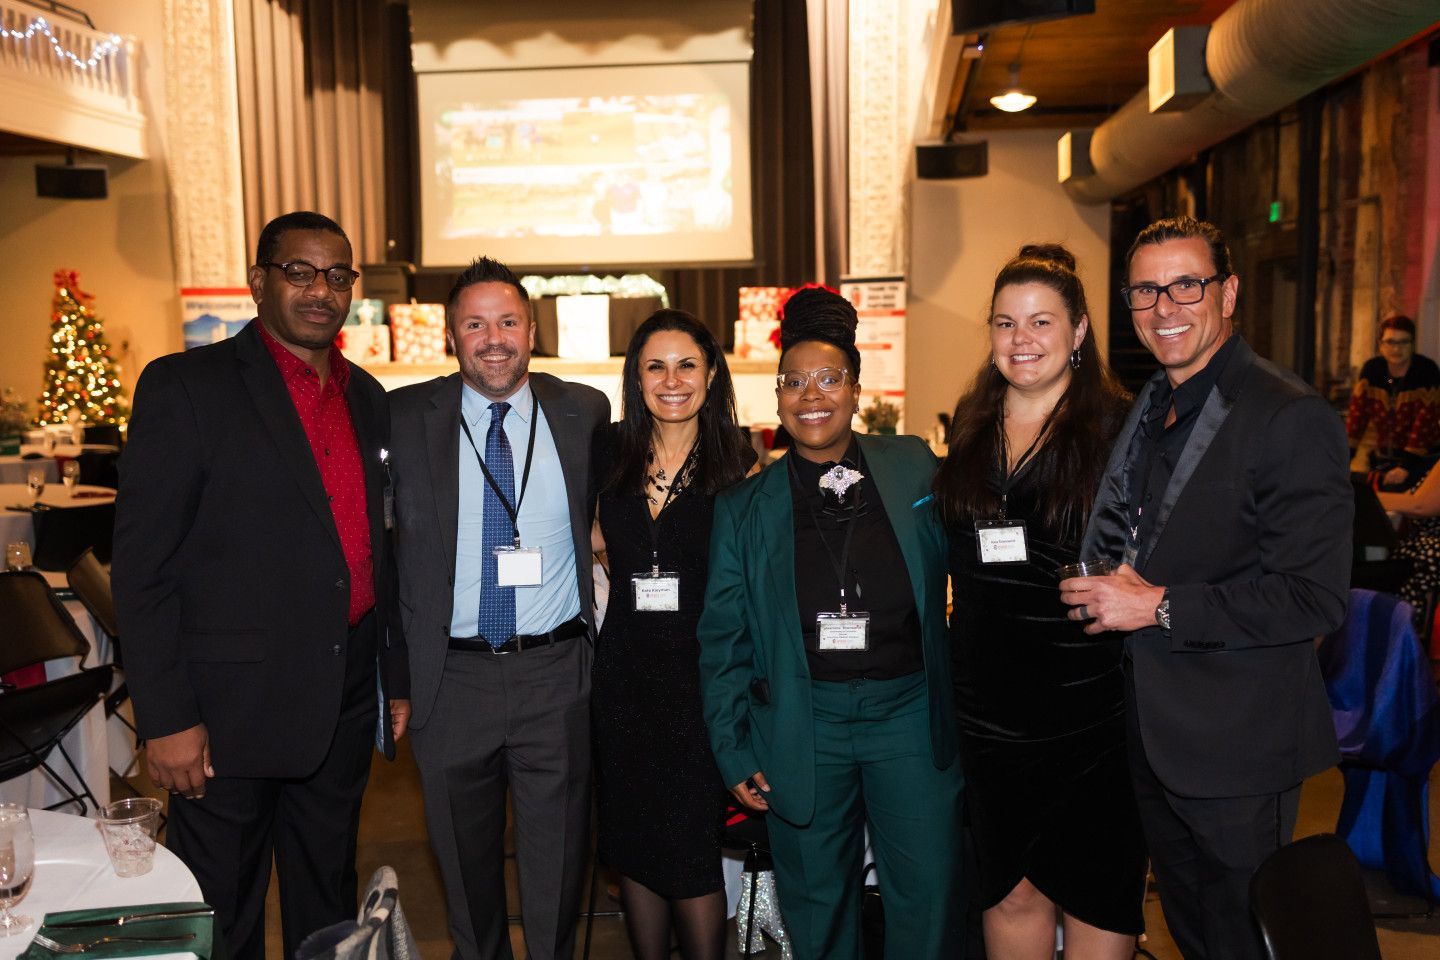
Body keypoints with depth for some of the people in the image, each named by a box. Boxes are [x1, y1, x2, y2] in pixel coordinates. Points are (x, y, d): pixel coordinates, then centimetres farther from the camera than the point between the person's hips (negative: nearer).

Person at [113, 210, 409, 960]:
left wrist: (397, 676, 13)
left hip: (344, 702, 5)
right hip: (230, 704, -5)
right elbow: (142, 566, -11)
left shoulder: (367, 397, 9)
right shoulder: (186, 386, -8)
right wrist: (164, 718, -14)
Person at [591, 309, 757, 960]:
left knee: (691, 852, -2)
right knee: (630, 845, 13)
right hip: (624, 671, 4)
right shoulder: (610, 454, 4)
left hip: (701, 674, -3)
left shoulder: (735, 466, -5)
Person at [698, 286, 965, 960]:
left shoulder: (915, 469, 3)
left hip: (911, 712, 0)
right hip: (803, 725, 0)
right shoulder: (743, 506, 3)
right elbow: (723, 640, 6)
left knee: (928, 901, 5)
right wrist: (733, 751, 2)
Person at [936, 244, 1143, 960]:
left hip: (1092, 704, -4)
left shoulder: (1118, 426, -5)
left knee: (1096, 888, 8)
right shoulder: (970, 428, 8)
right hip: (990, 705, 4)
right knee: (1009, 888, 15)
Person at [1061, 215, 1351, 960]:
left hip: (1237, 749, -7)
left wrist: (1161, 606, -23)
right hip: (1154, 733, 8)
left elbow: (1316, 598, -23)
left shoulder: (1289, 418, -18)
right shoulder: (1147, 408, 8)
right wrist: (1109, 591, 2)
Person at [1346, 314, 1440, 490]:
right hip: (1383, 458, 5)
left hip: (1420, 460, -4)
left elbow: (1424, 422, -19)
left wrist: (1407, 466, -24)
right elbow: (1357, 414, -4)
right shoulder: (1371, 369, -1)